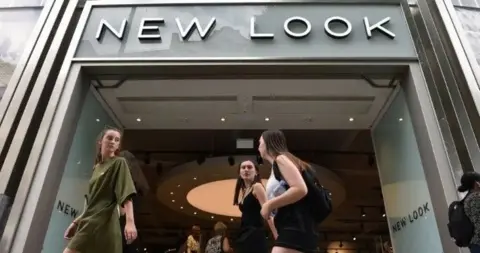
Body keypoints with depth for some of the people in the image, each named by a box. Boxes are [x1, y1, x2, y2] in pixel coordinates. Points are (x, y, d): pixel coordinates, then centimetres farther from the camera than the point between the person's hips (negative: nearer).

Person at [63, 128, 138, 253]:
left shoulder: (119, 163, -1)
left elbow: (126, 195, -14)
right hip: (89, 222, 8)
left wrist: (130, 221, -26)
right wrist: (76, 221, 21)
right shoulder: (96, 167, 22)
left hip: (103, 223, -8)